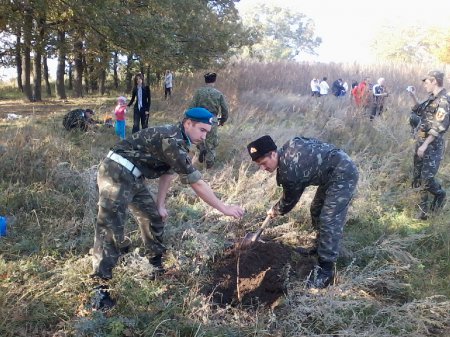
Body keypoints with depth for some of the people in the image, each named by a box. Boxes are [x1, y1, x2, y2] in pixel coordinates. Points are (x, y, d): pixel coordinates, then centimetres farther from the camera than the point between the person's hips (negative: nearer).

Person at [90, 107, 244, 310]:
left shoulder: (177, 140, 9)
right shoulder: (172, 141, -23)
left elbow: (168, 172, 18)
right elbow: (196, 182, -23)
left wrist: (160, 205, 17)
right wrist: (224, 208, -17)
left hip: (132, 177, 11)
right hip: (116, 173, -11)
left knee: (153, 217, 16)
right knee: (110, 228, -12)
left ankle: (158, 265, 31)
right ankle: (100, 286, -7)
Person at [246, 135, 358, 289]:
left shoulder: (289, 172, -27)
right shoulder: (288, 148, -2)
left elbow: (289, 201, -9)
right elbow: (313, 142, 16)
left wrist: (275, 211, 12)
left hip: (343, 175, -11)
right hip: (337, 164, 11)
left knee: (329, 221, -14)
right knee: (317, 210, 19)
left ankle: (326, 270, -9)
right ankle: (322, 248, 35)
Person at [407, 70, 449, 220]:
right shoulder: (432, 98, 9)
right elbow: (422, 111, 27)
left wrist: (425, 145, -21)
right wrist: (413, 96, 13)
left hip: (432, 146, -9)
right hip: (421, 142, 9)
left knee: (427, 177, -10)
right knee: (419, 176, 11)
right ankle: (423, 208, 21)